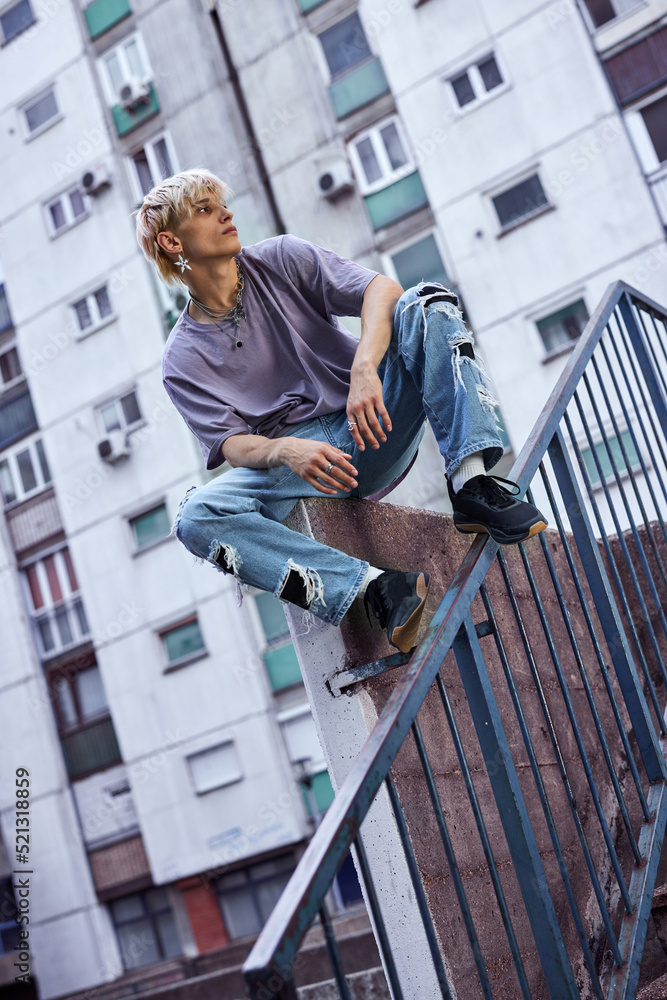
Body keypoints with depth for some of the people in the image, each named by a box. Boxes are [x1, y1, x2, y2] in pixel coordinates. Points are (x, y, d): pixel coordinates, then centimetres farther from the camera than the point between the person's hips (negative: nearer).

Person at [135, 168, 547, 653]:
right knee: (197, 517, -30)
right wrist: (286, 451, -30)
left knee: (428, 303, -20)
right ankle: (375, 586, -39)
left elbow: (382, 288, -8)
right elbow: (232, 444, -6)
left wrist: (365, 369, -28)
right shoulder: (183, 360, 4)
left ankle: (471, 483, -32)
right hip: (295, 460, -1)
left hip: (373, 427, 1)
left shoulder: (280, 259, 6)